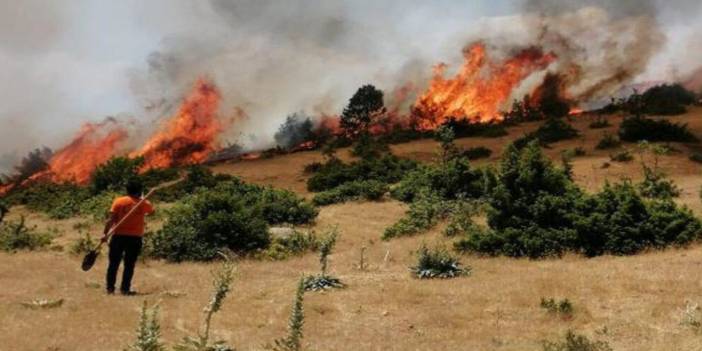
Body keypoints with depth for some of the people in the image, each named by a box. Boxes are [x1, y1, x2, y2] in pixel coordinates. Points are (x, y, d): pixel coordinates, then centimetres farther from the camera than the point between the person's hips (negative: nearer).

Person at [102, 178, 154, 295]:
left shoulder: (119, 201, -3)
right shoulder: (144, 203, 0)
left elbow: (111, 220, -9)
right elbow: (152, 211, 22)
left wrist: (105, 233, -7)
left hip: (119, 236, 0)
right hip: (135, 237, 0)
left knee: (114, 263, 8)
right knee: (129, 265, 7)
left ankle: (110, 288, 9)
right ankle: (125, 289, 6)